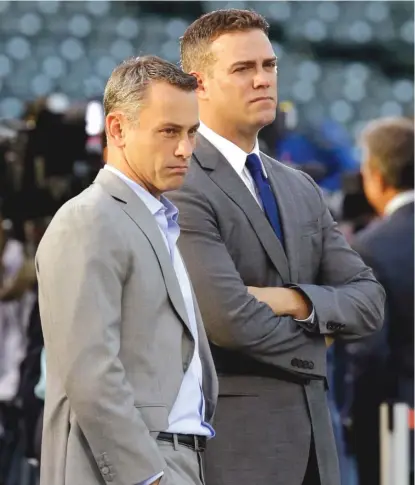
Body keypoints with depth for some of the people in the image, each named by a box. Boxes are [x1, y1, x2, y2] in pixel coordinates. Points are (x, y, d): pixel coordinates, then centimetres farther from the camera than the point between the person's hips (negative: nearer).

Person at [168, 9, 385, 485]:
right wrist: (307, 349, -2)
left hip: (310, 440, 8)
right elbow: (228, 320, -20)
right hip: (234, 441, -7)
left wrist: (293, 301, -10)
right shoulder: (182, 187, -11)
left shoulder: (301, 190, 17)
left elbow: (368, 300, 10)